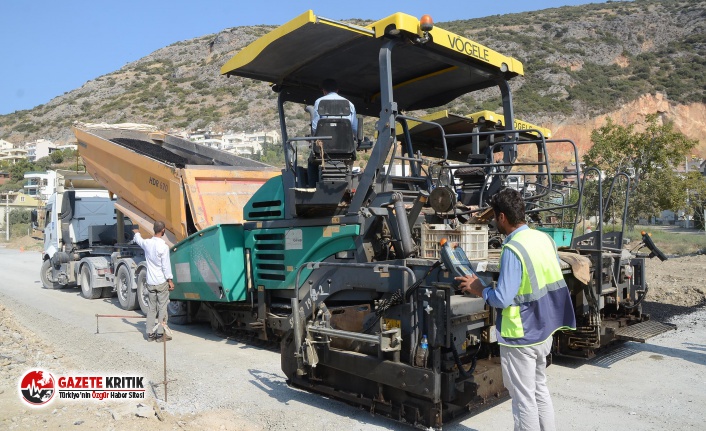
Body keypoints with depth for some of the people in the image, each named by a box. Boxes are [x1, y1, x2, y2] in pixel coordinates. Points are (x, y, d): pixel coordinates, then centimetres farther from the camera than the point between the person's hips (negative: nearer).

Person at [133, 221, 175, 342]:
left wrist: (137, 233, 50)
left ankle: (150, 333, 14)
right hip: (162, 282, -6)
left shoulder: (147, 243, 3)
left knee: (152, 308, 12)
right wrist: (170, 280, -6)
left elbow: (138, 240, 28)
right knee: (162, 308, 2)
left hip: (150, 282, 6)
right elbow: (166, 265, -14)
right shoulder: (163, 246, -15)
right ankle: (160, 333, 2)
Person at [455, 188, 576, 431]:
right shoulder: (545, 238, 1)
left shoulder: (512, 249, -23)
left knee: (524, 398, 6)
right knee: (540, 389, 23)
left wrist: (477, 289, -10)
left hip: (521, 337, -8)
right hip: (545, 331, 8)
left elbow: (502, 299, -25)